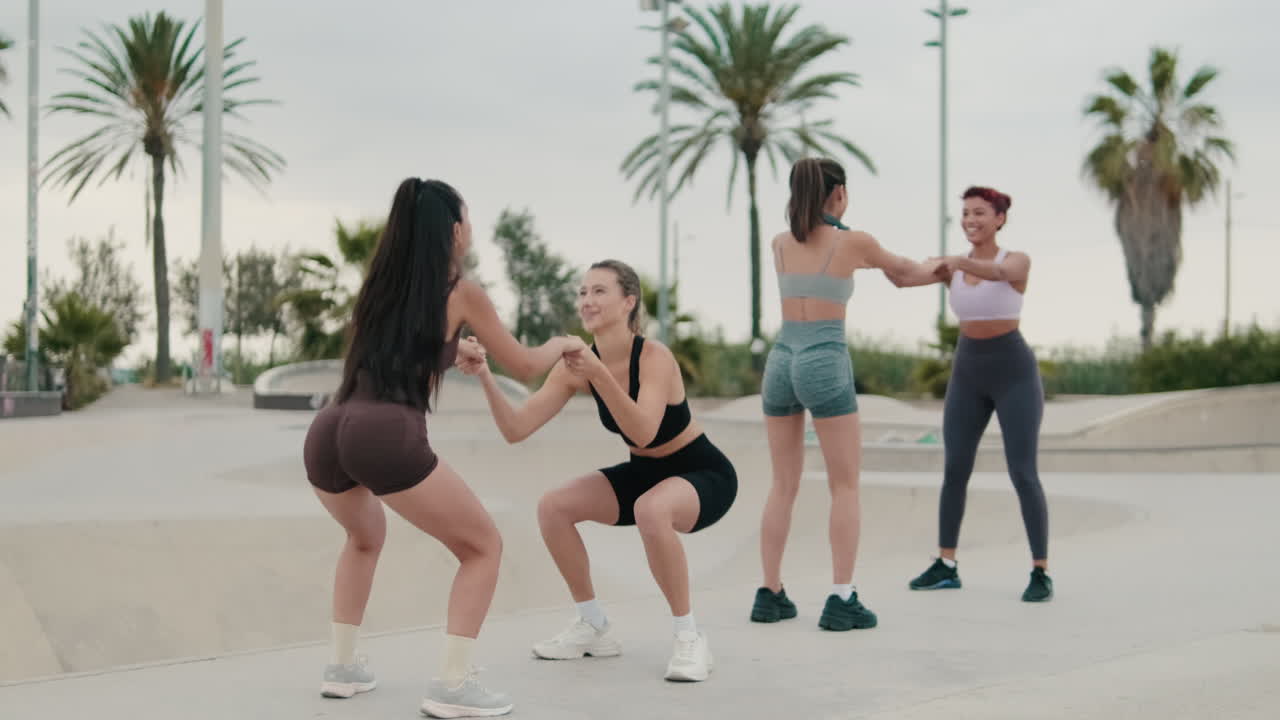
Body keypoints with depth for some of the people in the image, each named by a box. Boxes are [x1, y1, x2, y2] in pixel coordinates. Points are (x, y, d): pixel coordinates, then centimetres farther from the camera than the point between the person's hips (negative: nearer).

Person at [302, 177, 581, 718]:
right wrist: (561, 345, 41)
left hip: (327, 433, 6)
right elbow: (525, 367, 20)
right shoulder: (462, 293, 9)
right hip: (388, 437, -6)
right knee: (483, 546, 12)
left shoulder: (380, 286, 24)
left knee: (365, 536, 36)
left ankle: (342, 667, 29)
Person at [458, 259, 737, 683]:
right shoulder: (577, 365, -10)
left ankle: (689, 638, -20)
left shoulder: (655, 357, -27)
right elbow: (516, 430, -15)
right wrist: (485, 377, -30)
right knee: (553, 507, -9)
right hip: (646, 473, 7)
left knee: (651, 510, -38)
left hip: (704, 474, -7)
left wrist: (600, 374, -52)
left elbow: (643, 433, -43)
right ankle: (593, 628, 7)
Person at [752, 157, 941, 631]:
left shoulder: (780, 243, 9)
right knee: (845, 487, 3)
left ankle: (770, 595, 10)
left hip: (780, 365, 5)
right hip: (825, 368, -5)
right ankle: (841, 601, -3)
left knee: (784, 486, 12)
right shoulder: (854, 241, -3)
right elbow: (901, 266, 18)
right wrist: (929, 269, 41)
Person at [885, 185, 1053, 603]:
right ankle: (945, 567, 16)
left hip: (1014, 375, -5)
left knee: (1023, 476, -10)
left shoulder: (1019, 261, -10)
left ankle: (1040, 573, -1)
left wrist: (961, 262, -54)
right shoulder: (951, 266, 6)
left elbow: (998, 273, -34)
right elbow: (904, 278, -7)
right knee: (954, 471, 5)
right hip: (968, 375, 5)